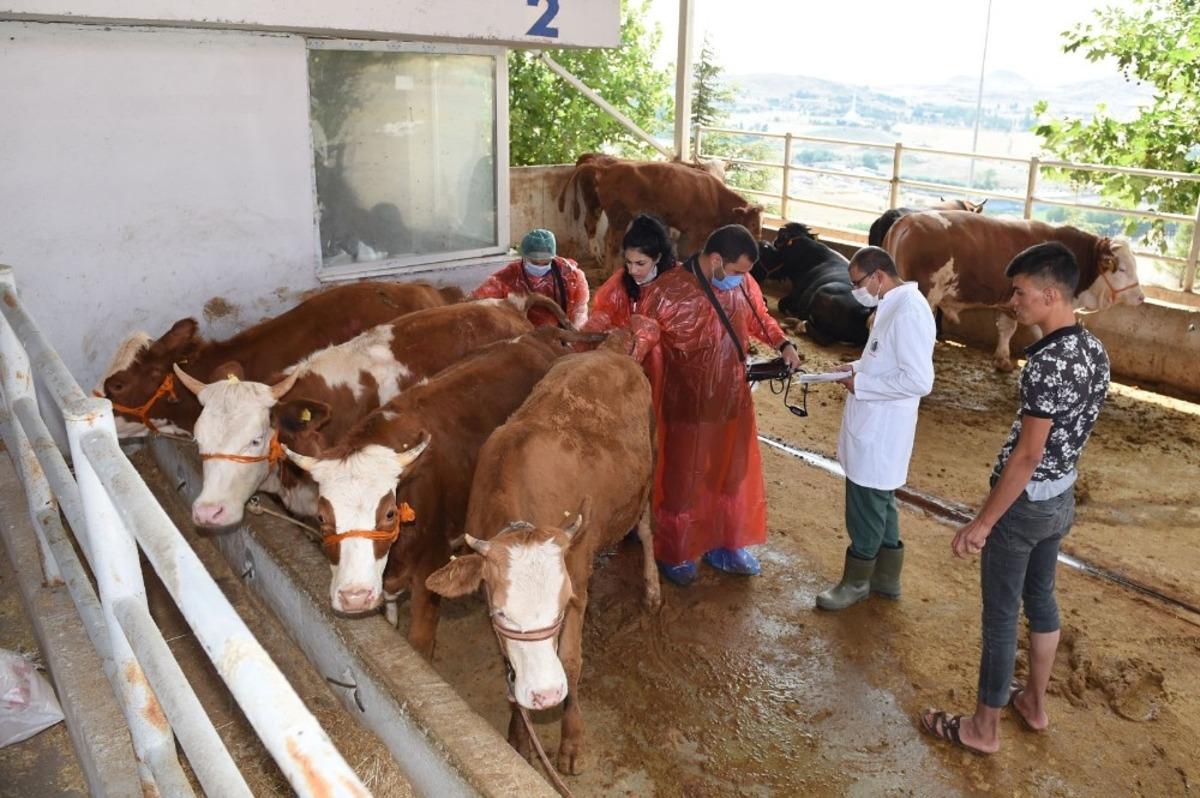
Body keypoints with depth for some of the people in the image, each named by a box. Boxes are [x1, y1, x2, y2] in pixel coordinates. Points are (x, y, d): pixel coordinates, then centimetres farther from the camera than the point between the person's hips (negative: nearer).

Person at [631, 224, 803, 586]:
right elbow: (640, 325, -10)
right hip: (688, 407, -6)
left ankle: (725, 546, 38)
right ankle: (673, 554, 29)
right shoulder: (670, 289, -20)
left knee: (734, 475, 18)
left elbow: (759, 318, 14)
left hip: (733, 402, 6)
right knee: (683, 482, 8)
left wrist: (783, 344, -1)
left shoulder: (743, 284, -3)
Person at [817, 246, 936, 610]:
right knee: (881, 502, 21)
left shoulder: (908, 312, -23)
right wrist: (859, 366, 7)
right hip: (873, 426, 10)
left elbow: (919, 381, -26)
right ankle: (886, 577, 36)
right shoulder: (894, 304, 9)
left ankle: (856, 582, 24)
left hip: (880, 430, -10)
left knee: (866, 507, 6)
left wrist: (861, 384, -19)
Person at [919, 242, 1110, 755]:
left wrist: (983, 523, -21)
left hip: (1023, 504, -9)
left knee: (1000, 616, 4)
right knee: (1040, 598, 23)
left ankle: (983, 728, 18)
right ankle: (1035, 704, 39)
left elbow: (1026, 455, -26)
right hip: (1061, 499, 9)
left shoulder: (1047, 363, -28)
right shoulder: (1095, 352, 1)